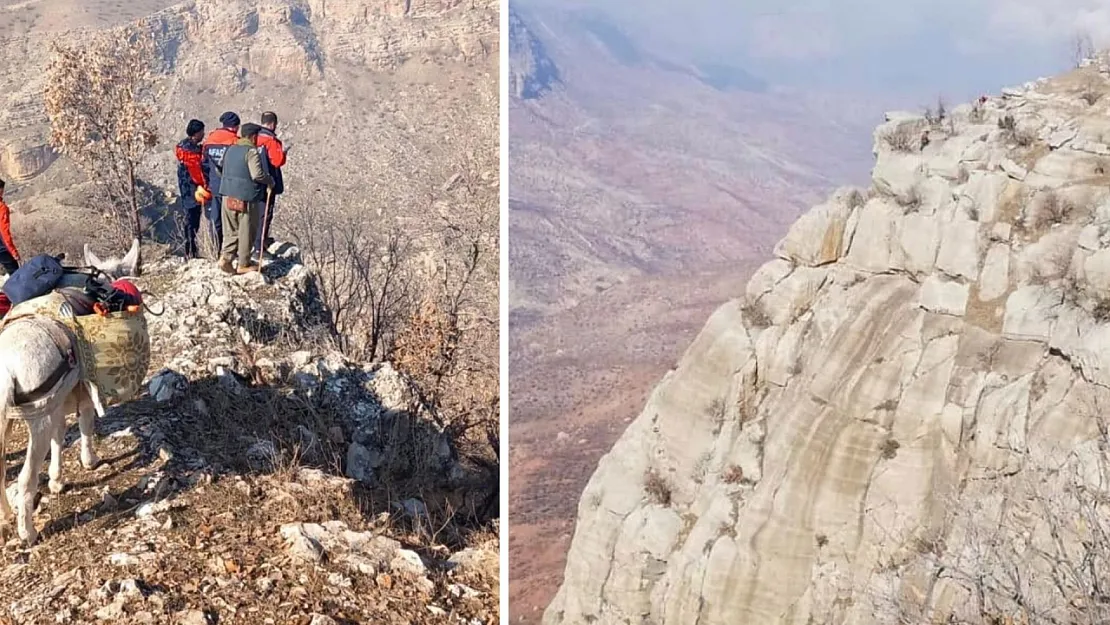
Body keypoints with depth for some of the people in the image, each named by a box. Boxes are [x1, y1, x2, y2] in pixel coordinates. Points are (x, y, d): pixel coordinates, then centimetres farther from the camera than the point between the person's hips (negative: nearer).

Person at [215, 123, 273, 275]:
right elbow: (257, 174, -23)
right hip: (247, 198, -7)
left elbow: (219, 168, 20)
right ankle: (243, 265, 11)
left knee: (231, 230, 15)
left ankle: (225, 257, -1)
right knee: (246, 232, 5)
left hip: (228, 196, 7)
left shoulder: (230, 149, 11)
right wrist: (270, 180, -6)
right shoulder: (251, 151, -13)